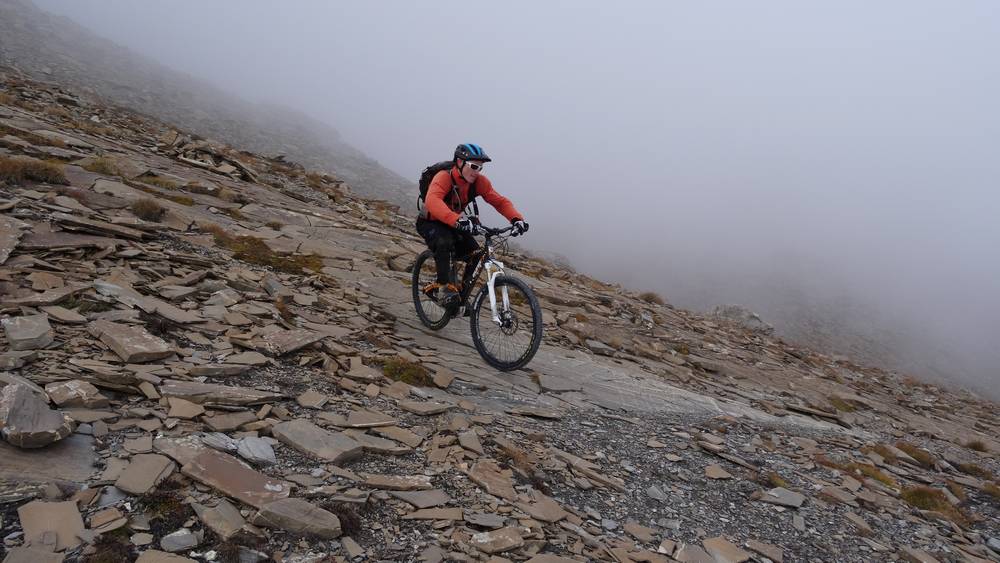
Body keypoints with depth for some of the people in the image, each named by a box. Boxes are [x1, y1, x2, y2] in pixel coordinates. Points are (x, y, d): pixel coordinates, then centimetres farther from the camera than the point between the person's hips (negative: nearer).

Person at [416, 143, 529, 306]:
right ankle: (444, 286, -24)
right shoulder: (444, 177, -30)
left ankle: (462, 293, 5)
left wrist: (517, 219, -38)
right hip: (430, 223, -5)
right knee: (444, 241, -37)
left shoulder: (479, 181, -15)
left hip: (453, 225, 5)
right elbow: (432, 201, -49)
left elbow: (500, 201, -17)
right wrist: (457, 220, -66)